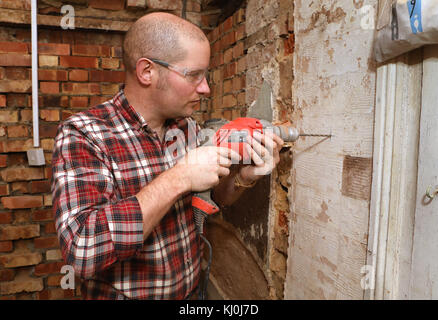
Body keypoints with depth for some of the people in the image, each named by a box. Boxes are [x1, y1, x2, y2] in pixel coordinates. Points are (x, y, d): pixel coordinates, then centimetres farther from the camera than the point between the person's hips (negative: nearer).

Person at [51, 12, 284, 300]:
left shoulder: (189, 127, -5)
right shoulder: (83, 134, -21)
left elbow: (215, 197, 6)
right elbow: (82, 249, -32)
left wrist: (245, 177, -14)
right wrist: (178, 178, -33)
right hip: (124, 293, -5)